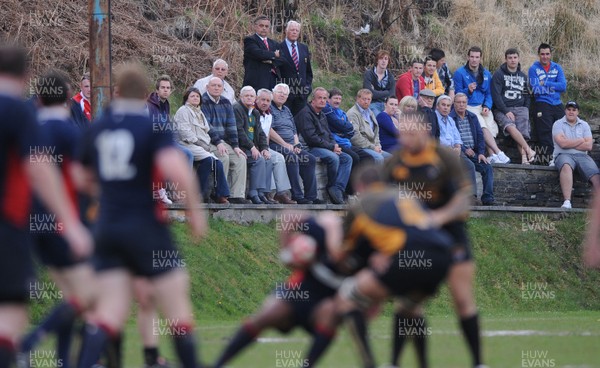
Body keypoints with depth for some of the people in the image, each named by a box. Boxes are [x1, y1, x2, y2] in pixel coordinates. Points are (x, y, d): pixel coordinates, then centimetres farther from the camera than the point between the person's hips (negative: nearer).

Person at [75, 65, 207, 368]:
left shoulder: (96, 129, 8)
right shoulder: (154, 127, -8)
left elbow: (83, 180, 19)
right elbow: (178, 173, -23)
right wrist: (195, 212, -10)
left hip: (107, 228, 4)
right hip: (146, 228, -4)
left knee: (108, 313, 0)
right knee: (178, 309, 7)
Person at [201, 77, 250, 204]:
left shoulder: (225, 103, 16)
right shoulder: (203, 102, -6)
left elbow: (231, 125, 11)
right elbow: (206, 126, -15)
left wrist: (235, 146, 0)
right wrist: (218, 143, -23)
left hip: (223, 141, 7)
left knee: (240, 158, -11)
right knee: (224, 157, -30)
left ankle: (237, 196, -15)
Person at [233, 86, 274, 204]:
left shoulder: (255, 113, 21)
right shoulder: (236, 109, -6)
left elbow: (260, 133, 19)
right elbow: (239, 131, -16)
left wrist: (264, 148, 0)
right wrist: (251, 147, -22)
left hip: (252, 147, 8)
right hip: (241, 147, -8)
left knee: (268, 161, -12)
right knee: (259, 160, -27)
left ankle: (262, 193, -15)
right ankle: (254, 193, -29)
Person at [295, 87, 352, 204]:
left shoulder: (322, 115, 23)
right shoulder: (305, 114, -8)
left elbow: (329, 135, 26)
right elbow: (311, 137, -17)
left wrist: (335, 145, 1)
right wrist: (331, 147, -15)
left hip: (327, 148, 9)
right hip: (311, 148, -9)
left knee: (347, 158, -9)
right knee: (334, 158, -31)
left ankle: (338, 189, -21)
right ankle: (331, 187, -12)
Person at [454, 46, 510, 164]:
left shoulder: (486, 74, 15)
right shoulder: (460, 73, 0)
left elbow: (489, 93, 16)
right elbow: (458, 94, -1)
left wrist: (487, 107, -2)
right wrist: (468, 90, -22)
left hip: (483, 107, 5)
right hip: (468, 107, -5)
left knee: (490, 127, -21)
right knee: (483, 128, -26)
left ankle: (492, 156, -25)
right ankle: (499, 153, -33)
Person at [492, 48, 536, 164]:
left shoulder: (523, 76, 21)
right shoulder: (499, 74, 4)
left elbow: (527, 96, 25)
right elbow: (496, 95, -5)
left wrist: (526, 110, 6)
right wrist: (506, 111, -14)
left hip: (520, 108, 4)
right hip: (502, 109, -4)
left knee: (522, 133, -22)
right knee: (510, 126, -33)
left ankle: (524, 158, -34)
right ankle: (529, 151, -39)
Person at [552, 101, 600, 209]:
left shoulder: (584, 125, 16)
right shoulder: (558, 124, 7)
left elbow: (588, 146, 3)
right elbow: (562, 143, -10)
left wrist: (570, 144, -3)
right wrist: (581, 141, 1)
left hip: (582, 156, 3)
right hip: (564, 155, -3)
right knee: (566, 166, -39)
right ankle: (567, 202, -50)